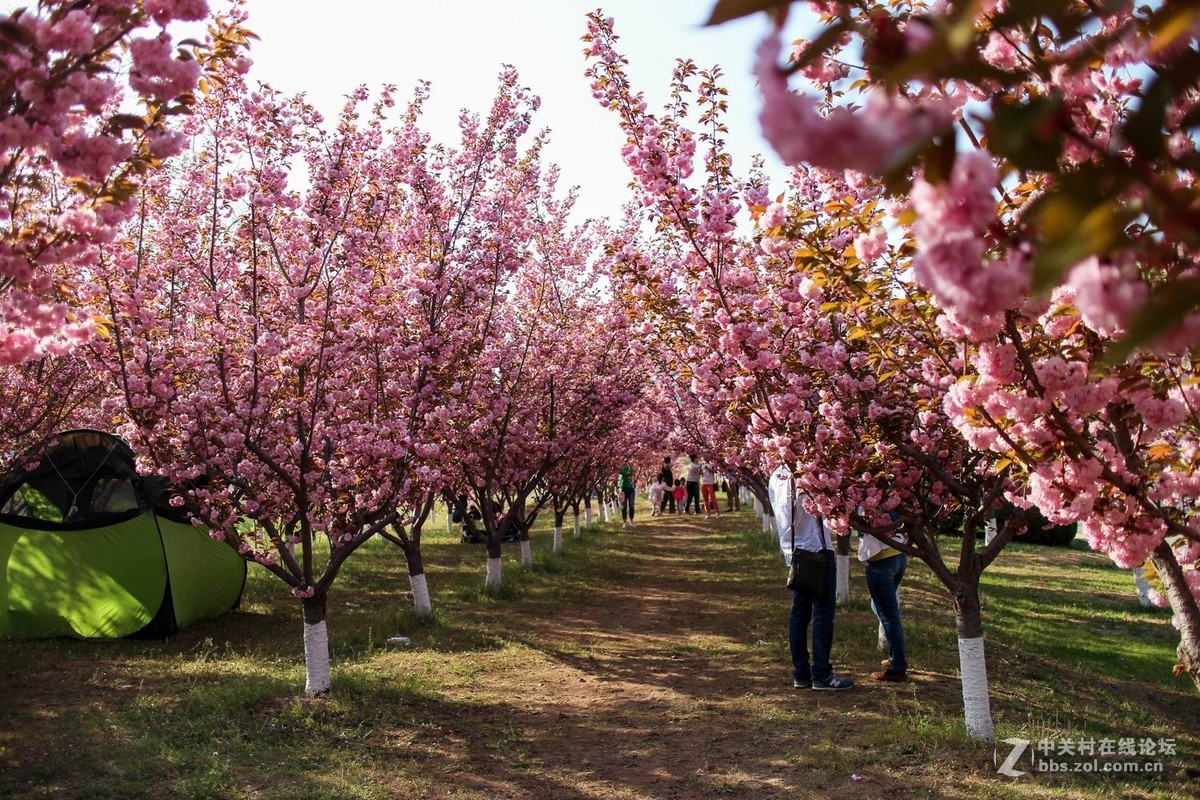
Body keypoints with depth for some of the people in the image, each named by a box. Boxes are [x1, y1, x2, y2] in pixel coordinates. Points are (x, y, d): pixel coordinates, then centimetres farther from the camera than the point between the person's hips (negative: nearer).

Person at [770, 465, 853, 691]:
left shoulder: (775, 476, 9)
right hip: (817, 549, -8)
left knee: (799, 613, 10)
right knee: (823, 612, -3)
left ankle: (801, 673, 14)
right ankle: (821, 675, -1)